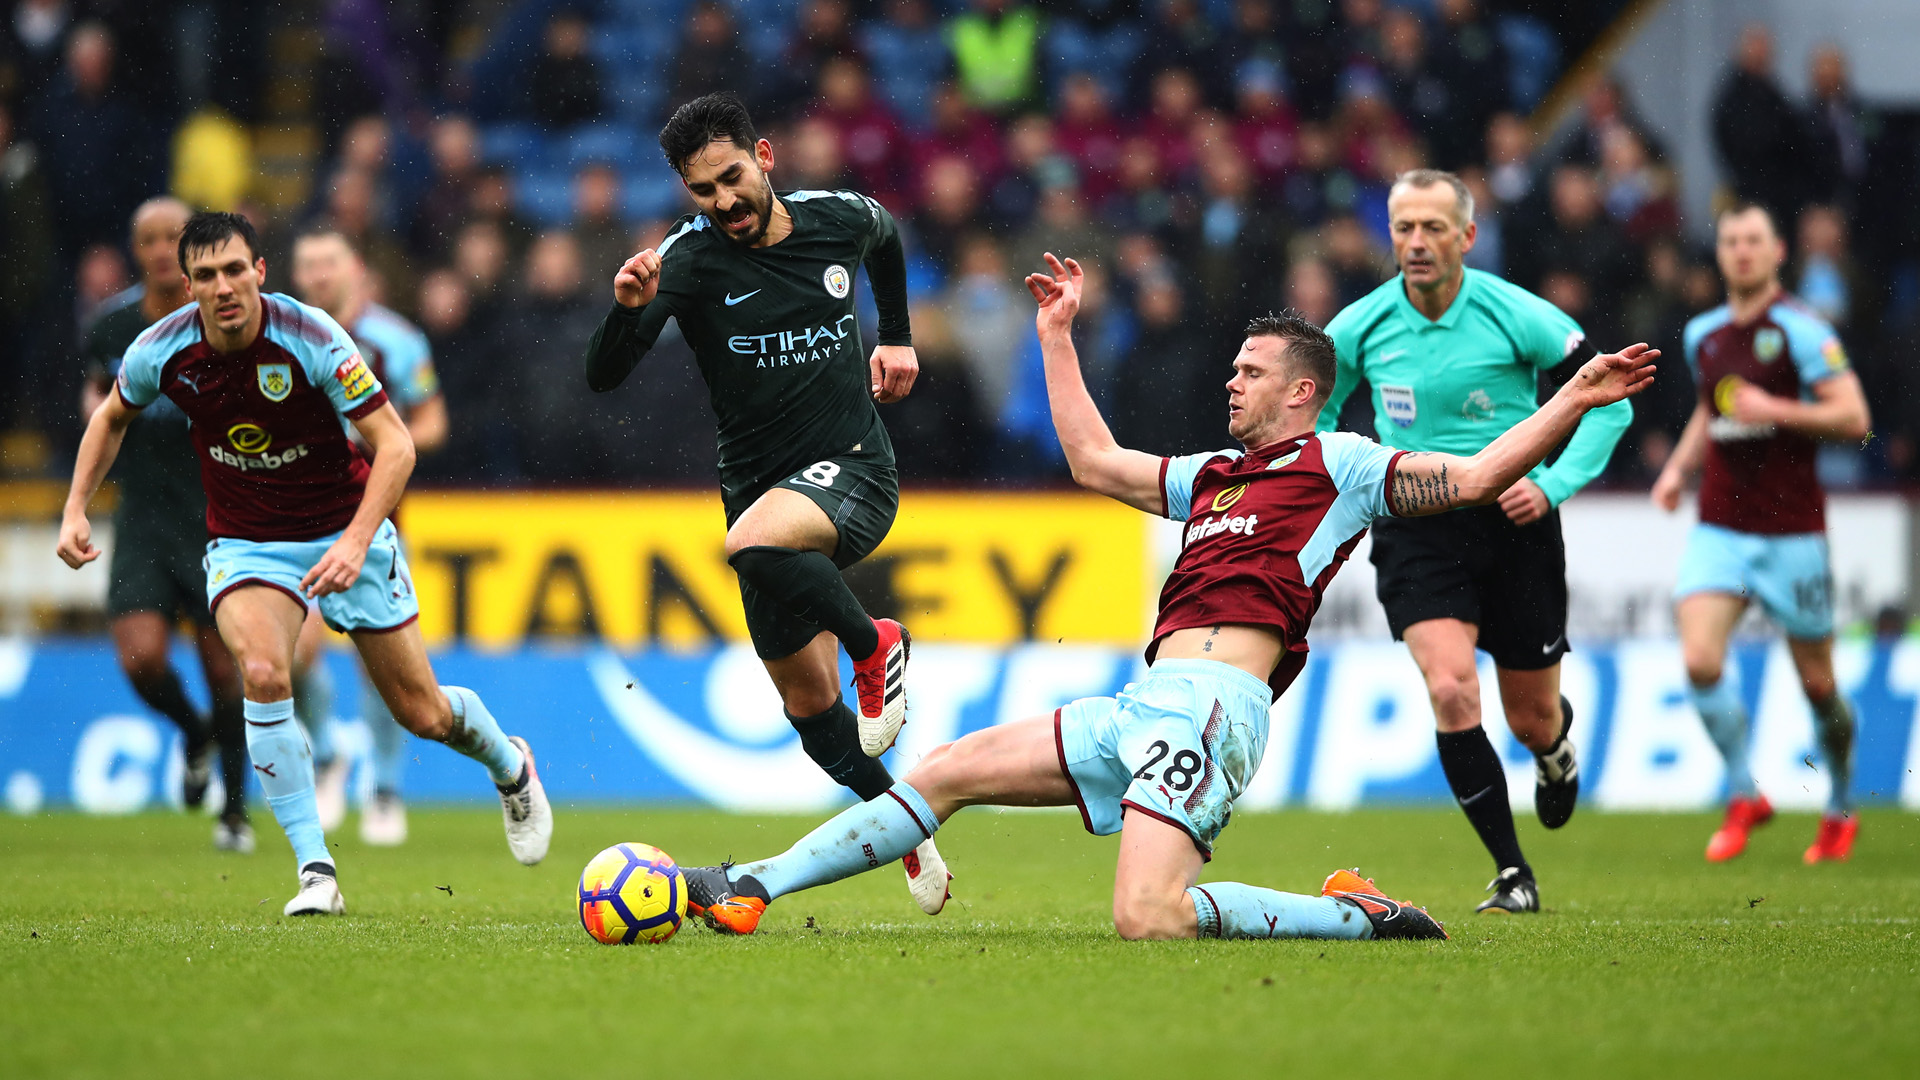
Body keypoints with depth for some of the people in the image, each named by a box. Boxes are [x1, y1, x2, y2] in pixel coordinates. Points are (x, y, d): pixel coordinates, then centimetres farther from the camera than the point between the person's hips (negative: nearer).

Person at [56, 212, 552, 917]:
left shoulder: (312, 338, -24)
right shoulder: (162, 352, -14)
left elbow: (394, 443, -21)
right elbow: (112, 417, 10)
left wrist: (356, 540, -33)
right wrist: (75, 508, -1)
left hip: (344, 532, -1)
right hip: (245, 545, 2)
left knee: (423, 714, 3)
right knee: (262, 673, -29)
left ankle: (511, 767, 40)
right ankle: (315, 871, -22)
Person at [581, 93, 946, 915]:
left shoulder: (840, 219, -4)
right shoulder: (690, 258, -11)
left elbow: (886, 237, 24)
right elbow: (603, 377, -21)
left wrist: (897, 338, 21)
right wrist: (628, 309, -38)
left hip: (853, 472, -2)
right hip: (760, 485, 2)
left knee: (756, 544, -36)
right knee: (809, 706, 6)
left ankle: (875, 646, -12)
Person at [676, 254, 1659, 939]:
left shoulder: (1337, 464, 5)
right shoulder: (1212, 475, 26)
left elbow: (1473, 478, -2)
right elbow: (1094, 459, 35)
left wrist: (1573, 401, -11)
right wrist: (1057, 334, 38)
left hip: (1209, 706, -8)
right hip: (1145, 706, 8)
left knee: (1148, 917, -27)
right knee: (950, 769, 8)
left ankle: (1357, 917, -9)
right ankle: (752, 888, 12)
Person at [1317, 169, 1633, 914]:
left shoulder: (1518, 317, -12)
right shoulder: (1360, 327, -5)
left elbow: (1610, 401, -3)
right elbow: (1312, 412, 13)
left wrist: (1554, 485, -13)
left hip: (1513, 523, -1)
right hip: (1415, 531, 1)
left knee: (1531, 719, 8)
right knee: (1451, 691, -22)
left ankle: (1556, 748, 50)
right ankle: (1512, 874, -11)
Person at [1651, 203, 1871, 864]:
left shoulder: (1801, 330, -8)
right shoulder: (1702, 335, 10)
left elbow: (1853, 418, -14)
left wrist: (1775, 410, -22)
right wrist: (1679, 467, 13)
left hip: (1791, 531, -4)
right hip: (1719, 529, 4)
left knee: (1818, 685, 5)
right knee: (1700, 661, -17)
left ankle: (1841, 809, 27)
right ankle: (1744, 797, 0)